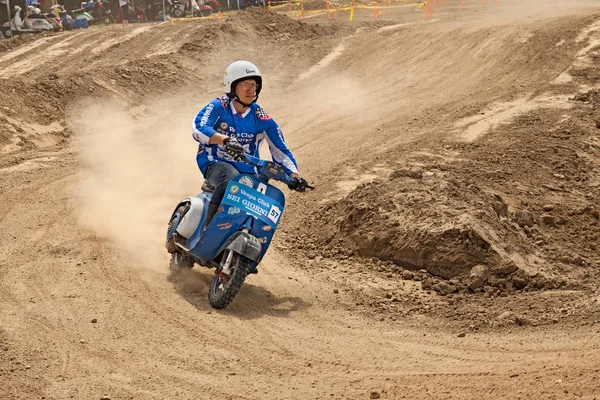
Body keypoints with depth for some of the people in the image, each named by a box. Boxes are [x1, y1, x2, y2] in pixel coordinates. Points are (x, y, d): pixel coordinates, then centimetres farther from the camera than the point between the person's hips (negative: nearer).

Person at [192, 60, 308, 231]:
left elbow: (280, 150, 4)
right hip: (216, 164, -4)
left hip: (248, 172, 4)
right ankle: (208, 227, -34)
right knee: (230, 176, -37)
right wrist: (225, 140, -41)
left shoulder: (262, 119, 3)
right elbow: (199, 129, -23)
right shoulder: (218, 107, -5)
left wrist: (294, 175, -13)